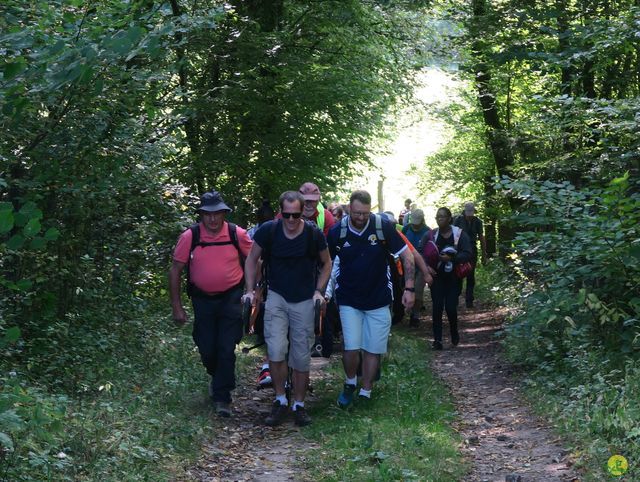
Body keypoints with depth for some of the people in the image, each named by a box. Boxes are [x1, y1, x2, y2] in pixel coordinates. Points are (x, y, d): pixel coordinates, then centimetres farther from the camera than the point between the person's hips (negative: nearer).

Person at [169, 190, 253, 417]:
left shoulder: (237, 235, -8)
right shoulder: (190, 236, -9)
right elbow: (175, 271, -3)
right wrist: (177, 306, -4)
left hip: (231, 298, -1)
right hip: (203, 299, 1)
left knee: (226, 349, -6)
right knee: (207, 350, 8)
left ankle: (222, 397, 5)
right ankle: (217, 378, 40)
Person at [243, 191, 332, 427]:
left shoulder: (314, 235, -11)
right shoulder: (268, 230, -12)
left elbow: (326, 264, 6)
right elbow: (252, 260, 3)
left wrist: (319, 291, -6)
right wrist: (250, 290, -3)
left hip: (304, 301, 1)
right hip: (277, 296, 0)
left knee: (301, 357, 5)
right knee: (276, 350, -16)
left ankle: (299, 405, 21)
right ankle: (280, 401, 4)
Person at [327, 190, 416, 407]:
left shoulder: (384, 226, -13)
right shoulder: (337, 232, -10)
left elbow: (407, 256, -5)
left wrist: (409, 288, -9)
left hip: (379, 300, 0)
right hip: (349, 300, 0)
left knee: (373, 349, 6)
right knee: (351, 348, -10)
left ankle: (366, 392, 23)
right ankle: (350, 383, 19)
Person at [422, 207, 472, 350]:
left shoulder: (459, 234, -6)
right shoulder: (431, 234, 0)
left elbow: (467, 254, -12)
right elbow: (420, 251, -4)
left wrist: (451, 258, -25)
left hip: (453, 277, -1)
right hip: (437, 277, 2)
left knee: (451, 307, -5)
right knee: (437, 307, -4)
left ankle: (454, 333, 23)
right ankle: (437, 339, 3)